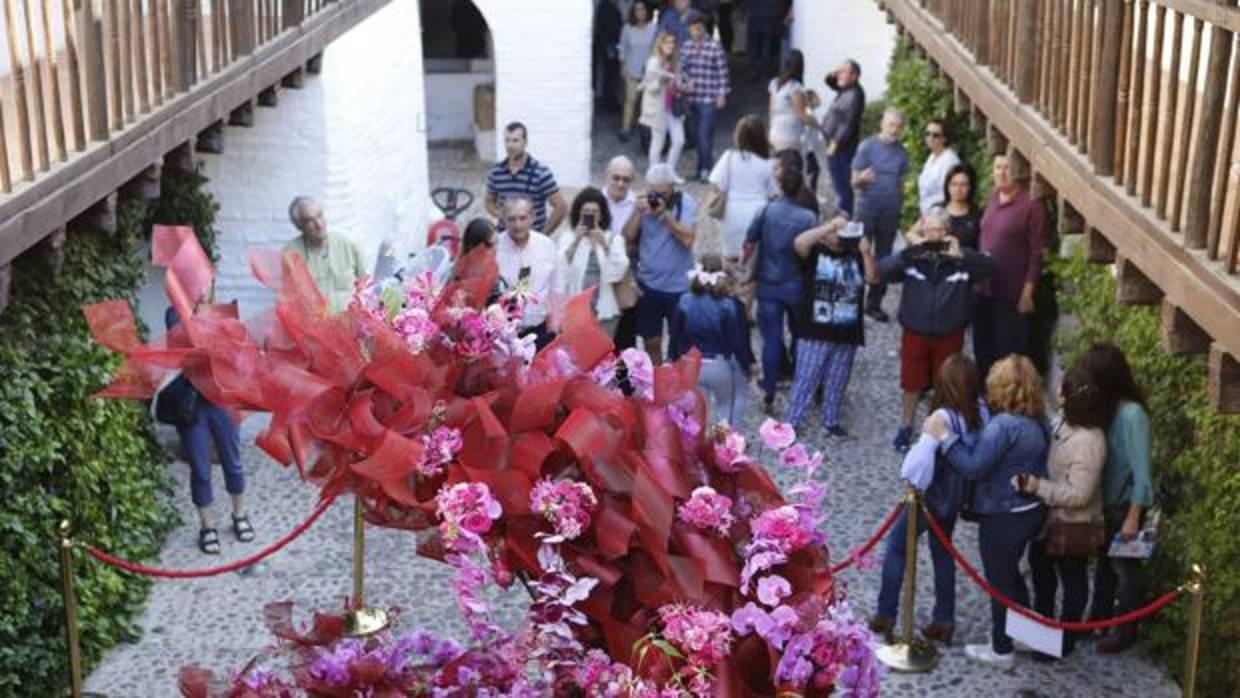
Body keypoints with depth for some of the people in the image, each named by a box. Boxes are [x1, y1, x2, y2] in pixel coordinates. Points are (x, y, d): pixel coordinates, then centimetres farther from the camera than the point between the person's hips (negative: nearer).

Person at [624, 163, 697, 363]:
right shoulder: (644, 202, 0)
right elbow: (627, 236, -6)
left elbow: (687, 239, -20)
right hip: (648, 284, 3)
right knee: (651, 342, 12)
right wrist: (639, 211, -18)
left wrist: (665, 213, -24)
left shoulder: (685, 203, -8)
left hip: (678, 286, -3)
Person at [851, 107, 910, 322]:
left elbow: (901, 183, 15)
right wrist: (862, 178, -29)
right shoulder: (867, 147, -6)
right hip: (867, 209, -4)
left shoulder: (901, 152, 6)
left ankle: (874, 303, 18)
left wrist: (901, 203, 8)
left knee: (883, 258, 9)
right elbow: (854, 181, -7)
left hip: (891, 212, 4)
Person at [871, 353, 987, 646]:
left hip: (931, 494, -6)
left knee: (896, 545, 13)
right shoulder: (980, 413, -11)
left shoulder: (943, 418, -29)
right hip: (956, 496, 6)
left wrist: (913, 482, -20)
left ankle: (886, 615, 18)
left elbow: (923, 454, -37)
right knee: (942, 550, 22)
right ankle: (944, 620, 28)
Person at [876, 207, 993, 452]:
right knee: (911, 385, 14)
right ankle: (905, 428, 34)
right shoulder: (912, 257, -9)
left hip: (949, 335, 0)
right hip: (915, 333, 0)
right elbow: (882, 271, -20)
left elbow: (988, 267, -22)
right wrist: (908, 253, -32)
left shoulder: (960, 258, -10)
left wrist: (961, 255, -35)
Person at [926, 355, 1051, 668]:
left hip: (1003, 517, -8)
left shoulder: (1003, 425, -27)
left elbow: (973, 467, -27)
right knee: (1010, 572, 27)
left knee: (999, 581, 9)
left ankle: (1001, 650, 23)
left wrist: (944, 437, -25)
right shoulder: (1037, 421, 1)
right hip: (1031, 509, 8)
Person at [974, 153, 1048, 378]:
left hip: (1012, 291, -7)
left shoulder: (1031, 205, -15)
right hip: (985, 287, 7)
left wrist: (1028, 291, -16)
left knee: (1010, 350, 2)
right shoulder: (994, 198, 7)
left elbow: (1037, 252, -14)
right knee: (983, 347, 16)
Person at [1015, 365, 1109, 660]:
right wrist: (1032, 482, 2)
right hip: (1049, 517, 9)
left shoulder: (1089, 443, -33)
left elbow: (1078, 494, -31)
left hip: (1072, 525, -9)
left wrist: (1036, 486, -35)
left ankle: (1065, 640, 31)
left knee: (1072, 581, 13)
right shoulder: (1063, 422, -7)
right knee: (1041, 569, 27)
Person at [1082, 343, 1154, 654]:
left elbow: (1142, 470, -23)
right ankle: (1099, 617, 42)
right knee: (1104, 562, 23)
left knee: (1125, 567, 11)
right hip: (1105, 500, 7)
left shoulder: (1132, 414, -27)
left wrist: (1133, 517, -19)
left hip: (1125, 504, -7)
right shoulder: (1105, 407, -6)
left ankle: (1125, 631, 29)